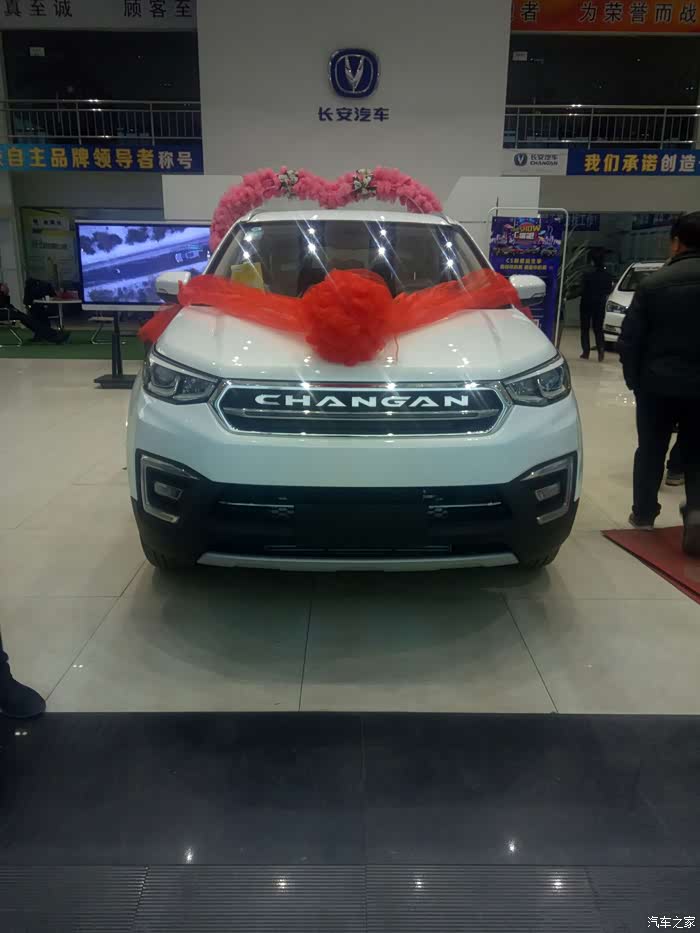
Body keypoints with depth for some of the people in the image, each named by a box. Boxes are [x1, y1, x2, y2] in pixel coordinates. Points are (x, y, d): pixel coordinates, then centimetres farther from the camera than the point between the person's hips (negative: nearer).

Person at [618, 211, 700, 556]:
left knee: (650, 451, 14)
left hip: (657, 383, 0)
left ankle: (643, 514, 23)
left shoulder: (654, 282, -4)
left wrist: (634, 378, 8)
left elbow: (630, 338, -4)